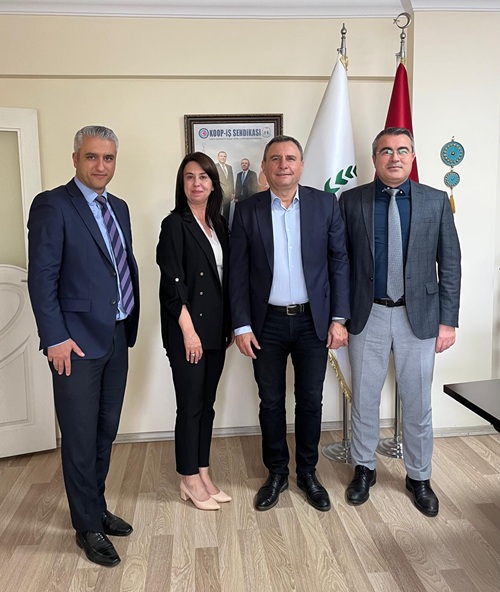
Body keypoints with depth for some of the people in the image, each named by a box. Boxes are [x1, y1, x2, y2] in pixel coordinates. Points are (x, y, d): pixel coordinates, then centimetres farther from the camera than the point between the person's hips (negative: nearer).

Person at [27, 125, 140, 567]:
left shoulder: (119, 208, 13)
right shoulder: (52, 205, -9)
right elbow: (41, 278, -13)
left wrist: (129, 325, 10)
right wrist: (56, 338, -16)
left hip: (117, 339, 7)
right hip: (78, 342, -7)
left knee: (106, 433, 17)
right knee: (81, 439, 6)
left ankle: (97, 509, 35)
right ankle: (88, 527, 23)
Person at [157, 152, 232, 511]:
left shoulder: (218, 223, 11)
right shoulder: (175, 224, -7)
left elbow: (225, 277, 13)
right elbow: (172, 283, -12)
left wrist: (230, 325, 9)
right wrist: (189, 330, -15)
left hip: (216, 328, 6)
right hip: (187, 329, -6)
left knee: (207, 403, 13)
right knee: (190, 405, 3)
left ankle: (203, 474, 26)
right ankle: (190, 479, 19)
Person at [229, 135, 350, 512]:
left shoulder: (325, 205, 0)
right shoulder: (247, 211, -1)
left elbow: (339, 263, 0)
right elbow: (238, 272, -1)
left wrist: (339, 319, -4)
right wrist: (242, 326, -5)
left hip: (313, 321, 0)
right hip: (267, 323, 0)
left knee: (310, 401, 11)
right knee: (271, 402, 11)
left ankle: (308, 472, 31)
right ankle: (276, 473, 30)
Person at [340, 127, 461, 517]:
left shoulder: (436, 201, 1)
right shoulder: (351, 201, 0)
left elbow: (450, 264, 1)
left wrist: (448, 320, -3)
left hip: (419, 316, 0)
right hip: (367, 315, 0)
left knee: (418, 403, 11)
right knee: (364, 399, 12)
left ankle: (419, 477, 32)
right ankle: (364, 469, 33)